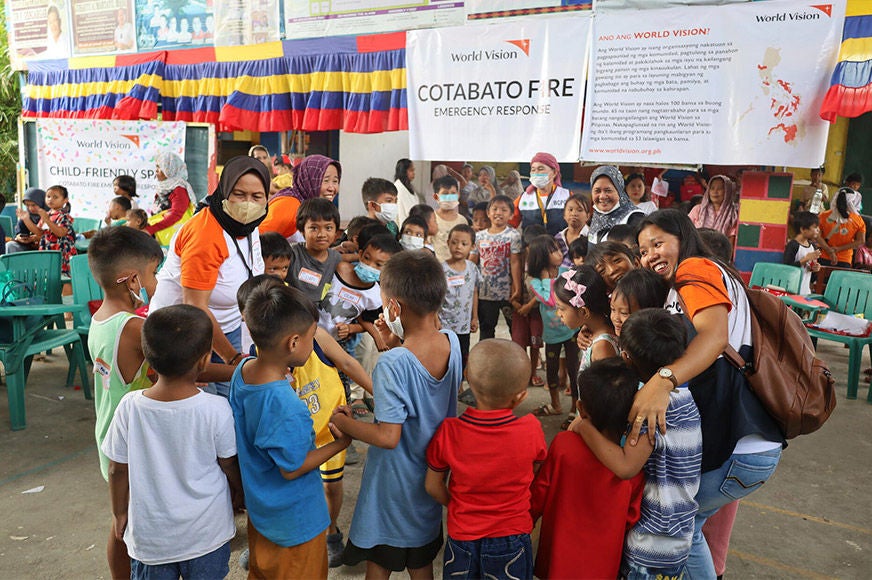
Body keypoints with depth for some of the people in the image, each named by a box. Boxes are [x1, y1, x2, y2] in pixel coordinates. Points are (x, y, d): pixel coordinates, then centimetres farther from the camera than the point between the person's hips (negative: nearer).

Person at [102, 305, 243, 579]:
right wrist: (239, 495, 12)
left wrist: (119, 513, 13)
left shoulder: (130, 407, -18)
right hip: (206, 533, -1)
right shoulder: (216, 409, -24)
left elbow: (118, 470, -6)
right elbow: (231, 466, -9)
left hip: (150, 535, 2)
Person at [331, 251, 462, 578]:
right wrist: (398, 344, -2)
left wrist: (345, 423, -14)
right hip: (431, 476, 6)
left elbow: (388, 437, -29)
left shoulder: (393, 364, -32)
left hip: (394, 482, -6)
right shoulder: (452, 342, -12)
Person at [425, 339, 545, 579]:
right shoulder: (531, 429, -20)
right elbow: (537, 476, -2)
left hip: (462, 535, 1)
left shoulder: (448, 431, -19)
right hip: (512, 538, 0)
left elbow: (433, 486, -6)